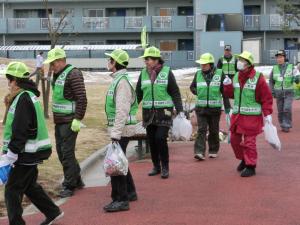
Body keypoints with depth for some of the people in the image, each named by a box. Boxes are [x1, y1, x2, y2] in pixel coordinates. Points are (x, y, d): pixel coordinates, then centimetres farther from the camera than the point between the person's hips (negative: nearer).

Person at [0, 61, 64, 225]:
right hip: (32, 152, 10)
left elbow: (20, 133, -24)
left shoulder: (23, 99, -19)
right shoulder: (29, 95, 12)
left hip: (27, 155, -10)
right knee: (29, 185, 22)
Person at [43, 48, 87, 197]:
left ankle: (69, 186, 3)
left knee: (67, 153, -6)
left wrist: (77, 119, -22)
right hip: (59, 121, 10)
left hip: (69, 122, -9)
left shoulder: (73, 74, -15)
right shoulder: (57, 75, 14)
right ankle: (77, 180, 26)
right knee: (61, 151, 14)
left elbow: (82, 99, -19)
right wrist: (56, 118, 19)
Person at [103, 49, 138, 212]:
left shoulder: (122, 81, -18)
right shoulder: (118, 79, 14)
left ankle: (121, 200, -2)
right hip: (119, 129, 10)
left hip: (121, 129, -10)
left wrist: (116, 134, -26)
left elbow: (122, 111, -24)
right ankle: (130, 192, 32)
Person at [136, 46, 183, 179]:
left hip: (164, 112, -4)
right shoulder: (143, 73, 8)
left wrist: (180, 110, -10)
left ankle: (165, 167, 2)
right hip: (148, 112, 4)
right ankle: (156, 167, 20)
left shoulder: (167, 72, -3)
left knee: (161, 138, -13)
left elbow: (175, 93, -3)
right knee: (151, 140, 6)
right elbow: (138, 93, 13)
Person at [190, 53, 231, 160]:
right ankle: (200, 152, -13)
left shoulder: (219, 74, -2)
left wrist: (227, 106, -1)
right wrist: (198, 92, 0)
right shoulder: (198, 74, 5)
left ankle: (213, 151, 24)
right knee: (201, 130, -7)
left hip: (215, 108, -1)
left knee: (214, 131, 10)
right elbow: (192, 87, 20)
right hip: (201, 107, 1)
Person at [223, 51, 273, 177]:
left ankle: (250, 167, 6)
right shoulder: (236, 76, 9)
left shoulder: (258, 78, -10)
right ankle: (244, 160, 34)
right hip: (237, 114, 7)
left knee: (249, 142, -4)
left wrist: (267, 114, -15)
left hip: (252, 116, -7)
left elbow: (267, 98, -10)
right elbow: (231, 94, 16)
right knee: (234, 139, 13)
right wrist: (227, 85, -2)